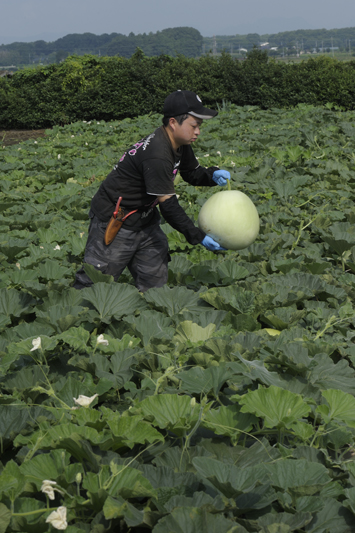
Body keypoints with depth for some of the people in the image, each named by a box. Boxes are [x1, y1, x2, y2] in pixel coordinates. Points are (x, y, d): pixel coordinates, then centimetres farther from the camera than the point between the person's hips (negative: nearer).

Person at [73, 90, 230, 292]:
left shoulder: (180, 145, -1)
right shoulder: (156, 156, -30)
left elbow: (192, 173, 17)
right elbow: (168, 204, -29)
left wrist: (212, 175, -7)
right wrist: (198, 237, -25)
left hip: (144, 218, 10)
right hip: (114, 222, -10)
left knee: (155, 280, 10)